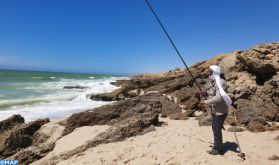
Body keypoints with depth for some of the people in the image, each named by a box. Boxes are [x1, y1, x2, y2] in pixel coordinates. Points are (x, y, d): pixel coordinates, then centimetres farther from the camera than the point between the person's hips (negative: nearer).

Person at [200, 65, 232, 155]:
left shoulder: (220, 82, -20)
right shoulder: (214, 82, 10)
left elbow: (219, 97, -29)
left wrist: (206, 102, -24)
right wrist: (206, 91, -1)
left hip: (220, 111, -10)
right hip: (215, 110, 10)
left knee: (217, 130, 0)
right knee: (215, 129, 19)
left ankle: (219, 149, 16)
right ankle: (217, 147, 34)